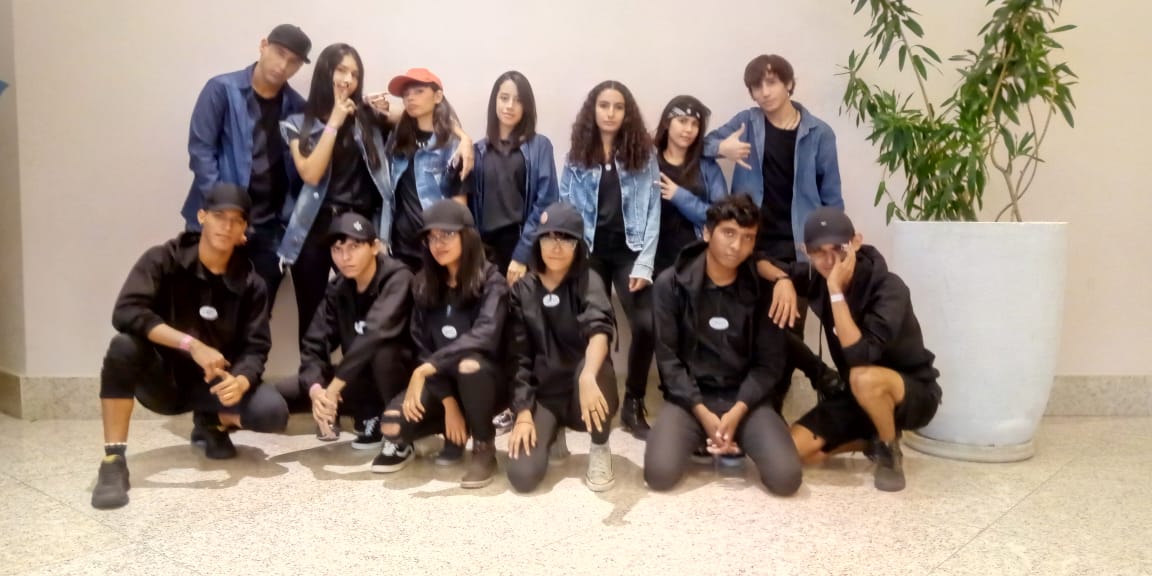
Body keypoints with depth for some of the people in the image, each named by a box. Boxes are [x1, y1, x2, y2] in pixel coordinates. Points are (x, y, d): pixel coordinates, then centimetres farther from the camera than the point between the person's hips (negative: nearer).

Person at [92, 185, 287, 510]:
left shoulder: (250, 284, -5)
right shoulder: (163, 260, -12)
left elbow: (255, 348, -11)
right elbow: (126, 312, -27)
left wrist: (240, 381, -34)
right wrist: (191, 344, -36)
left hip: (213, 385, 2)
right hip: (161, 379, -1)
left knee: (273, 413, -25)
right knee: (124, 345, -33)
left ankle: (212, 424, 10)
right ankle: (113, 462, -24)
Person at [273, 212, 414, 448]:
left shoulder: (397, 279, -20)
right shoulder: (338, 289, -2)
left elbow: (375, 335, -35)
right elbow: (313, 345, -8)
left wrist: (334, 386, -35)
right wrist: (316, 390, -27)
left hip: (402, 377, -5)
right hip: (360, 379, 6)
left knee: (382, 349, -38)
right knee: (279, 394, -8)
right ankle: (367, 415, 5)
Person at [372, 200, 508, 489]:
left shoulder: (491, 281, -12)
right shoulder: (423, 285, 1)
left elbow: (485, 336, -29)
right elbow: (422, 349, -3)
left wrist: (426, 369, -33)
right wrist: (448, 402, -16)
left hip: (485, 381, -4)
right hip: (441, 385, 4)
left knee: (469, 364, -39)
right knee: (393, 424, -24)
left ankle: (484, 449, -14)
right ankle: (454, 435, 8)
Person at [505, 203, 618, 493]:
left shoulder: (588, 282, -7)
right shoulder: (522, 290, 1)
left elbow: (599, 329, -29)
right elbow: (519, 357, 0)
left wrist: (588, 377, -48)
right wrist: (523, 412, -11)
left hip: (581, 391, -1)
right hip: (542, 395, 2)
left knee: (596, 369, -37)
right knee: (522, 475, -20)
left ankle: (600, 450, -9)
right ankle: (552, 435, 16)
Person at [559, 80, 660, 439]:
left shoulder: (643, 155, 4)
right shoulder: (577, 157, 6)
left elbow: (651, 211, -1)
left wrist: (644, 264, -9)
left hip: (628, 251, -1)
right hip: (589, 253, 1)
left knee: (645, 325, -16)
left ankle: (633, 404, -1)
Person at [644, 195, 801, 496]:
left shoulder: (763, 287, 0)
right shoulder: (671, 283, -4)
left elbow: (770, 362, -1)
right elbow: (667, 356, -5)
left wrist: (737, 412, -15)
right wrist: (702, 412, -15)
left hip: (744, 398, 1)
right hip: (689, 398, -1)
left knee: (785, 477, -20)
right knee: (660, 474, -24)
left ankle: (733, 439, 11)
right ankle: (701, 438, 10)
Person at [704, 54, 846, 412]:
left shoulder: (818, 134, 2)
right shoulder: (746, 123, 5)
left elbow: (832, 198, 4)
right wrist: (721, 147, -14)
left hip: (798, 249, -1)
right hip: (753, 245, 1)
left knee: (789, 326, 2)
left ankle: (772, 407, 14)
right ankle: (820, 374, 9)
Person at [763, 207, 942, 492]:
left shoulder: (888, 288, -26)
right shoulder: (817, 280, -8)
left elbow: (861, 356, -37)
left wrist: (836, 291, -36)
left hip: (914, 392, -5)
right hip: (859, 394, 6)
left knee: (865, 378, -40)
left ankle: (890, 451, -10)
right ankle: (872, 440, 12)